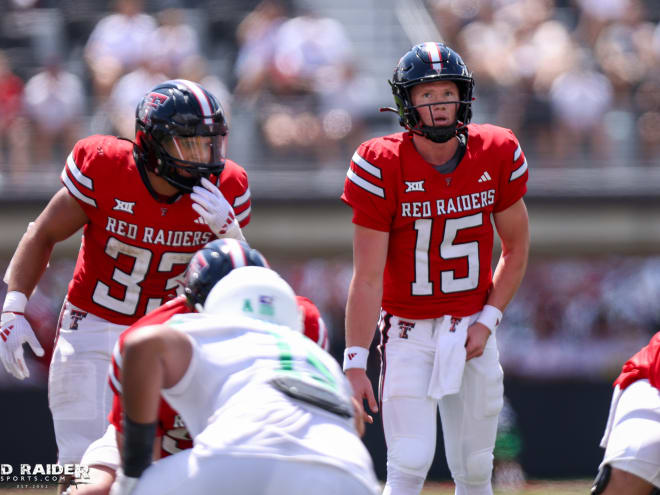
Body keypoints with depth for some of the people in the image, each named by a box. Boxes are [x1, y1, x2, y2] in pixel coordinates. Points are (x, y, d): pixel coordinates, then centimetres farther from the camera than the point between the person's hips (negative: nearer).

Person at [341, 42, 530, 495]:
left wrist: (488, 321, -4)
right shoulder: (382, 168, -14)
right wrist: (355, 362, -17)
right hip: (409, 333, -3)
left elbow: (516, 249, 8)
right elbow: (368, 276, -13)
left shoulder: (497, 156, -4)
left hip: (473, 332, 3)